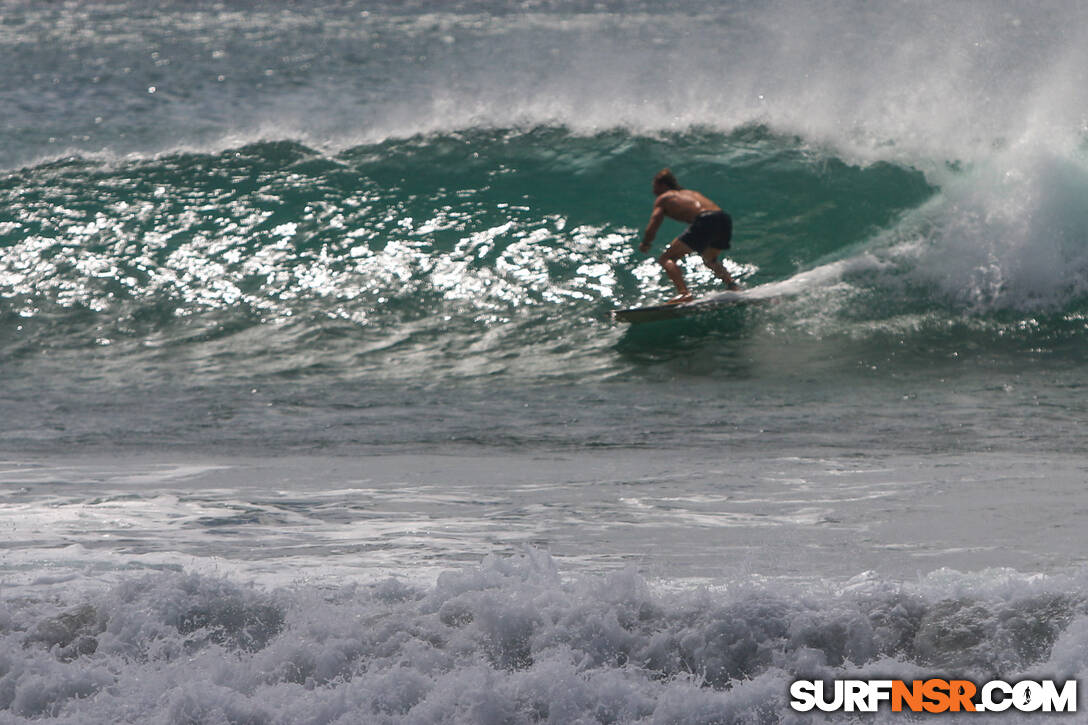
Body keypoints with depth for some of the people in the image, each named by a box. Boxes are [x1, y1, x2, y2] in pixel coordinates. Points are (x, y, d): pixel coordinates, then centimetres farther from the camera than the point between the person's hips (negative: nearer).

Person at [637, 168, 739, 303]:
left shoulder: (663, 198, 18)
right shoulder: (691, 192, 35)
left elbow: (652, 227, 8)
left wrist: (645, 244, 26)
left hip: (705, 221, -7)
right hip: (725, 220, 7)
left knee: (666, 259, -1)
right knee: (709, 259, 34)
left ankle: (684, 293, -22)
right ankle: (731, 283, 13)